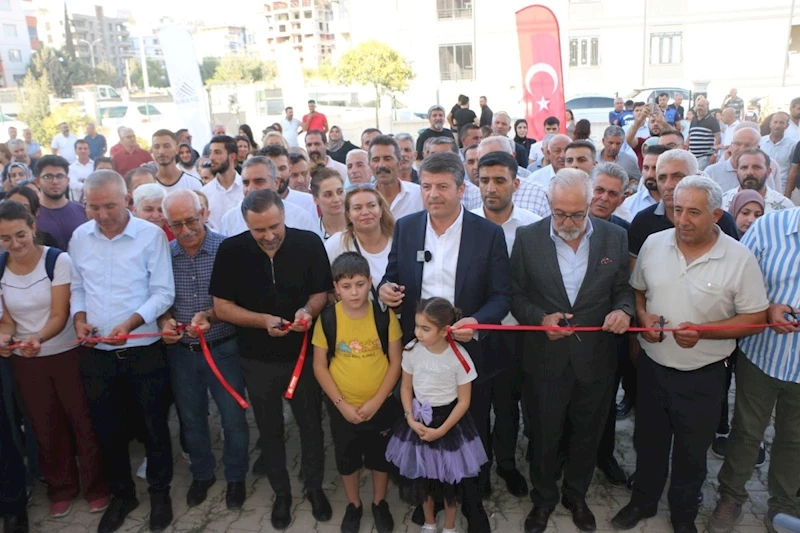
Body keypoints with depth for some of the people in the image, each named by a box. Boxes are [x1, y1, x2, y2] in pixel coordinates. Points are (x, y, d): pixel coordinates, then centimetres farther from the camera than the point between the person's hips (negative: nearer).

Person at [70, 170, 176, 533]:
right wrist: (80, 319, -5)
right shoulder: (79, 237, 2)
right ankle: (121, 493, 38)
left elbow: (163, 293, -11)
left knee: (154, 425, 10)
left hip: (143, 351, -4)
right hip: (96, 353, 4)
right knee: (107, 428, 17)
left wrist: (129, 323, -22)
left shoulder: (151, 235, -11)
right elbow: (77, 287, 12)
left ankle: (159, 492, 32)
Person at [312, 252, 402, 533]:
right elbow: (320, 366, -7)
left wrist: (376, 401, -13)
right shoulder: (327, 319, -13)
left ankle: (379, 503, 43)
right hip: (343, 408, 0)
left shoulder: (385, 316, -14)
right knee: (347, 459, 18)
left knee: (381, 457, 18)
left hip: (381, 405, 0)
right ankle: (353, 505, 42)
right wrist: (342, 404, -12)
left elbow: (396, 361, -8)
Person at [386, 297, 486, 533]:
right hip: (419, 419, 3)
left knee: (448, 478, 14)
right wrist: (410, 419, -12)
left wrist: (441, 431, -15)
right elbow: (406, 388, 0)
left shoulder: (459, 357, -23)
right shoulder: (411, 350, -14)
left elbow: (464, 401, -13)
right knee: (421, 476, 17)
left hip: (449, 421, -3)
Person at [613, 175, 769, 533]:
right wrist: (643, 317, -11)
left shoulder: (740, 259, -14)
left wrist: (703, 332, -23)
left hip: (702, 376, -2)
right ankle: (643, 501, 44)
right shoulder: (653, 244, -5)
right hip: (651, 366, 3)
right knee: (649, 443, 21)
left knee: (691, 453, 17)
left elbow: (755, 319, -10)